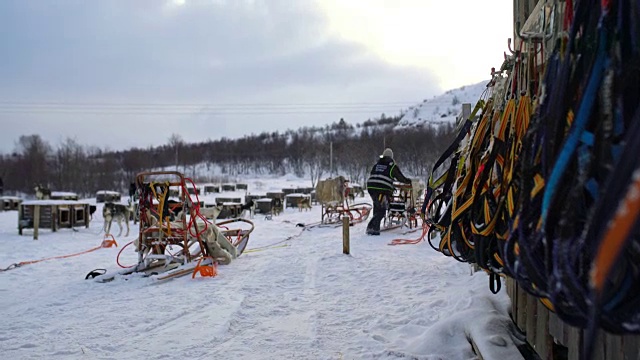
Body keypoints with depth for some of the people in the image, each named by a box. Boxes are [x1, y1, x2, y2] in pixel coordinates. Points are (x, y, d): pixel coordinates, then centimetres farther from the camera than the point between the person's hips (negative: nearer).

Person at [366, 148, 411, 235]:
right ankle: (372, 227, -12)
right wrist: (409, 181, 33)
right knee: (381, 210, 0)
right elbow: (401, 178, 13)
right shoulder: (392, 166, 7)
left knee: (377, 209, 17)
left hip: (371, 187, 5)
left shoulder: (376, 164, 20)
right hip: (383, 189, -5)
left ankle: (375, 228, 18)